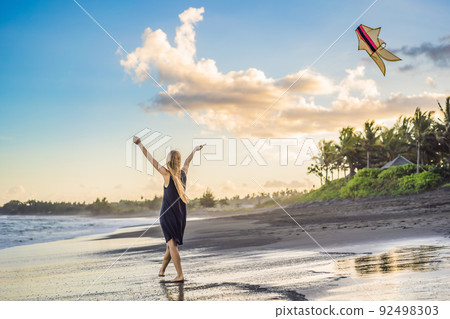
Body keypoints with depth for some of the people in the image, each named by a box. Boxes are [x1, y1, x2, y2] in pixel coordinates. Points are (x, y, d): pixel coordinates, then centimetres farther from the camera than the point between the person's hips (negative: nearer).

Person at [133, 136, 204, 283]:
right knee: (170, 245, 18)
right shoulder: (183, 173, 3)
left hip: (167, 214, -6)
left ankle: (180, 275, -18)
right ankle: (162, 270, 32)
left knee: (172, 244, -9)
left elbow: (151, 159, -8)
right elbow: (187, 162, 24)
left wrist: (140, 144, -3)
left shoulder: (167, 174, -10)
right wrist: (194, 150, 43)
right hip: (180, 215, 6)